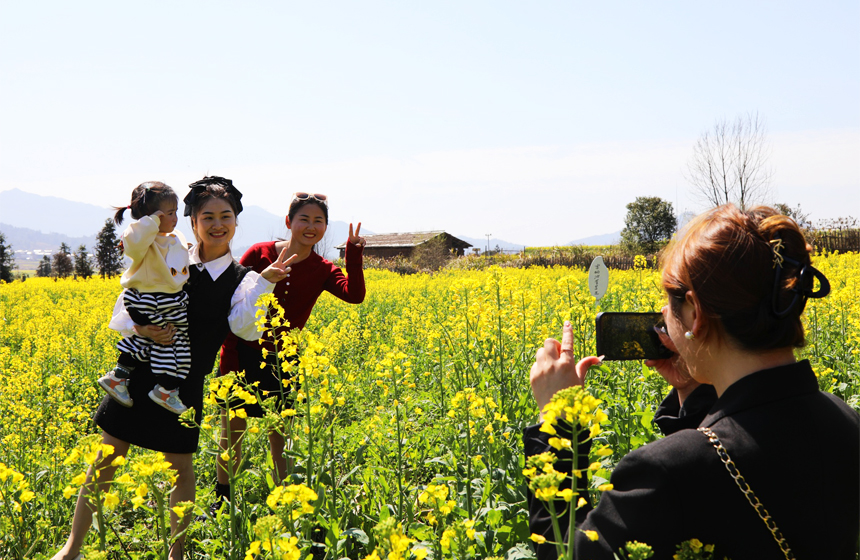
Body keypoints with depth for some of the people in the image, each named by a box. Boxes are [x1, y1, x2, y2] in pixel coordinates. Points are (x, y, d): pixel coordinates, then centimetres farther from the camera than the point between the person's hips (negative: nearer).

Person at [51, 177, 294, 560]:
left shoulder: (242, 280, 0)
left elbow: (244, 328, -18)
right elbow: (127, 305, 5)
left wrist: (263, 283, -29)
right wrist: (139, 327, -15)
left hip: (184, 386, -1)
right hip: (139, 373, 1)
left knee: (179, 464, 7)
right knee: (106, 456, 6)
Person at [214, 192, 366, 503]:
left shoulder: (322, 271, -2)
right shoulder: (259, 255, -7)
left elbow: (355, 296, -20)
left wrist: (353, 256, -28)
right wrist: (228, 357, -10)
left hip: (282, 361, 1)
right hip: (243, 356, -1)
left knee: (280, 439, 7)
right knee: (231, 433, 7)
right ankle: (222, 502, 25)